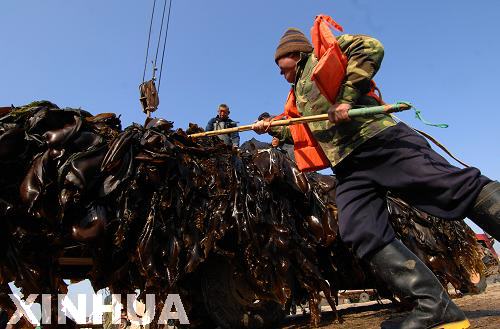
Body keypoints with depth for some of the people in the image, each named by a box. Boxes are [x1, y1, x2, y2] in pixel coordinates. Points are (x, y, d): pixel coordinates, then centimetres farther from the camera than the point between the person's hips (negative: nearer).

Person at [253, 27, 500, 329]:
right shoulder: (299, 92, 34)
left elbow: (369, 48, -5)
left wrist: (348, 97, -14)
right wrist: (272, 127, 39)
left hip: (378, 142, -7)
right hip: (349, 168, 8)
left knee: (457, 187, -17)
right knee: (362, 234, -10)